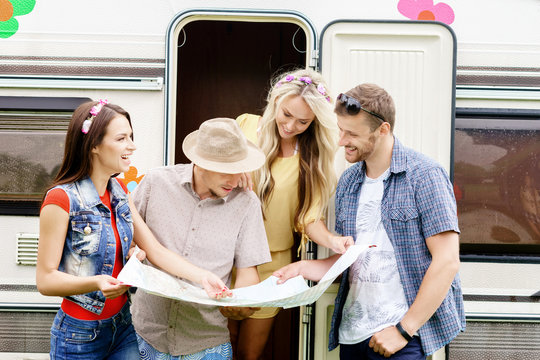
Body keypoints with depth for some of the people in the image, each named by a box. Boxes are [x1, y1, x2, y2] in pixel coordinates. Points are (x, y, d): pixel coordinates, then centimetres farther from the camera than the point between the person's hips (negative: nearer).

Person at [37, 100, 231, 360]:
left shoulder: (119, 191, 5)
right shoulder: (62, 199, -18)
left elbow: (155, 251, 0)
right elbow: (45, 279, -17)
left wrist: (202, 276, -14)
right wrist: (96, 283, -34)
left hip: (122, 325, 6)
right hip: (80, 335, -6)